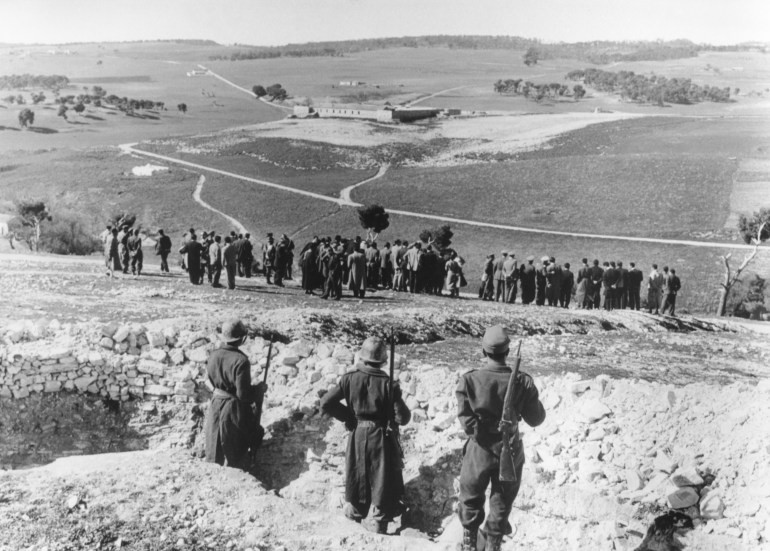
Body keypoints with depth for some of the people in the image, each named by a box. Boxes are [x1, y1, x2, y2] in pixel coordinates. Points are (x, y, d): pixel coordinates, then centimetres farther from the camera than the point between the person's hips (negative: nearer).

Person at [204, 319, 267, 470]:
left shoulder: (214, 355, -6)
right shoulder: (240, 361, -26)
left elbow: (211, 379, 8)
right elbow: (243, 394, -23)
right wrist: (260, 388, -7)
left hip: (215, 405, 6)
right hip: (234, 409, -6)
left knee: (216, 449, 22)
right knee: (236, 452, 11)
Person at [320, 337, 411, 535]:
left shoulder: (350, 379, -11)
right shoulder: (388, 384, -19)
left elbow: (326, 403, -10)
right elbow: (403, 418, -17)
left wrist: (349, 416, 1)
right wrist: (390, 415, 5)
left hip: (358, 435, 3)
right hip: (383, 437, -3)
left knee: (357, 475, 22)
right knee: (383, 478, 12)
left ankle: (355, 512, 38)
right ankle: (378, 522, 17)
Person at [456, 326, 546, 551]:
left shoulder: (469, 380, -20)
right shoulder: (523, 382, -17)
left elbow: (467, 421, -20)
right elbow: (535, 419, -6)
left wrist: (482, 428, -1)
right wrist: (532, 396, 8)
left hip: (480, 451, 0)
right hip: (510, 452, 0)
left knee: (471, 498, 23)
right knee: (502, 502, 22)